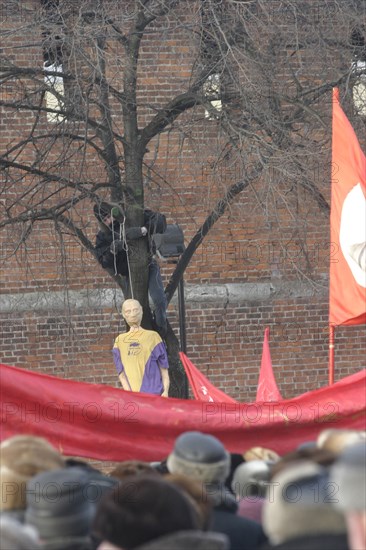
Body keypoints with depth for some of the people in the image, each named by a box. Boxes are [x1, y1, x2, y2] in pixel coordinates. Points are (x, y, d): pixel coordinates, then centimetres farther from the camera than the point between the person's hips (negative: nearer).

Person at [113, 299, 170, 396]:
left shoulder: (152, 336, 10)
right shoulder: (120, 340, 14)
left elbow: (164, 368, 8)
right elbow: (120, 372, 9)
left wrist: (165, 391, -4)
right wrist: (129, 393, -6)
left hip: (153, 393, -1)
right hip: (131, 395, 1)